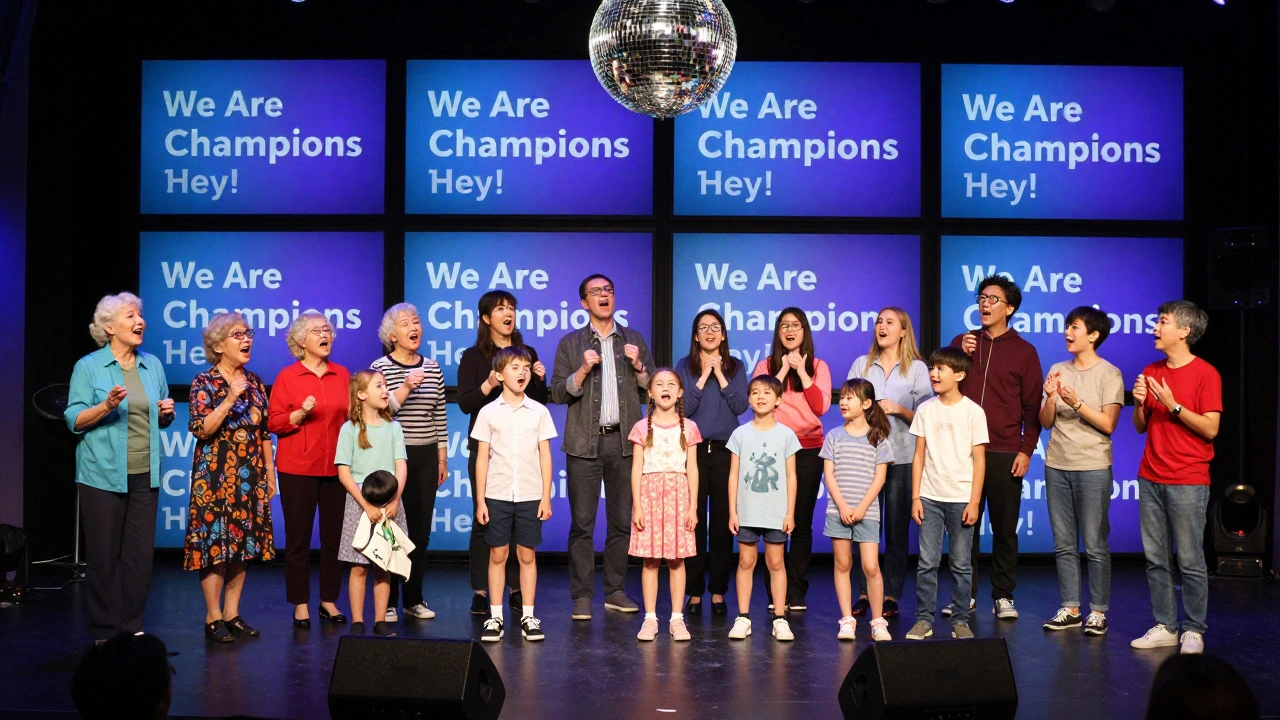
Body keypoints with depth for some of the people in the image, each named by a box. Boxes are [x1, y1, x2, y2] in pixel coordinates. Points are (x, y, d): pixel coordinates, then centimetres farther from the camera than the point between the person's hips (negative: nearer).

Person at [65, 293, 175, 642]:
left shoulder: (152, 365, 12)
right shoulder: (88, 367, -2)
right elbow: (74, 420, -6)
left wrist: (167, 412, -2)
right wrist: (106, 406, -22)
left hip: (144, 474, 4)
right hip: (103, 474, -4)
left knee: (141, 554, 5)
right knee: (104, 556, 0)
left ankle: (132, 627, 16)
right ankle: (105, 632, 10)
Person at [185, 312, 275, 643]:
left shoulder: (255, 383, 11)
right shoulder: (204, 383, -5)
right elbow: (201, 429, -15)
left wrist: (270, 474, 12)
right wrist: (230, 398, -22)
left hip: (249, 478, 5)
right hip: (215, 477, -5)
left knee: (244, 542, 7)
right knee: (215, 542, -4)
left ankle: (232, 613, 16)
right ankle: (213, 618, 3)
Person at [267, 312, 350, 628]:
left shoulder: (342, 375, 10)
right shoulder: (287, 377, 1)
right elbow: (274, 423, -2)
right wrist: (301, 414, -17)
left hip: (335, 468, 3)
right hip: (298, 468, -3)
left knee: (334, 534, 4)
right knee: (298, 536, 2)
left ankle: (329, 600, 16)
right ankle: (300, 604, 11)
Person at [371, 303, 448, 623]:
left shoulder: (432, 368, 8)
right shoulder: (380, 367, -4)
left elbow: (439, 416, 11)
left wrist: (443, 458, 11)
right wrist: (406, 387, -24)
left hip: (426, 457, 4)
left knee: (421, 530, 7)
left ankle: (414, 598, 18)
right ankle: (387, 602, 10)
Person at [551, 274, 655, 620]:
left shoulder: (634, 340, 13)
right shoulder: (570, 343, 7)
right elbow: (557, 393, 1)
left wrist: (638, 365, -6)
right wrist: (582, 370, -14)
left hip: (624, 441, 2)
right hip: (585, 442, -2)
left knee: (622, 521, 6)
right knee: (582, 523, -3)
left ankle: (616, 591, 15)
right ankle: (582, 596, 3)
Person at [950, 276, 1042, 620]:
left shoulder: (1024, 351, 6)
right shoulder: (962, 342, 13)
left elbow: (1033, 405, 4)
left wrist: (1026, 450, -5)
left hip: (1005, 455, -2)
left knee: (1004, 528, 2)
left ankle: (1003, 596, 11)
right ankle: (965, 594, 12)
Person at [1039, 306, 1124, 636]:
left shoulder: (1109, 374, -3)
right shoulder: (1058, 371, 10)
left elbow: (1108, 424, -10)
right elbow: (1046, 422, 8)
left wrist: (1077, 403, -20)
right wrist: (1050, 399, -9)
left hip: (1093, 467, -5)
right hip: (1057, 464, 5)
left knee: (1095, 545, -1)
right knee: (1064, 544, 8)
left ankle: (1098, 612, 7)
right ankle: (1070, 609, 16)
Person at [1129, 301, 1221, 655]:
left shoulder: (1205, 374, -5)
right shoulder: (1151, 372, 13)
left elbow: (1210, 429, -10)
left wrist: (1173, 405, -18)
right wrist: (1139, 403, -4)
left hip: (1188, 483, -6)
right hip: (1151, 478, 6)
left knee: (1190, 561, -1)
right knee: (1156, 559, 7)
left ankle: (1193, 631, 8)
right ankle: (1164, 626, 15)